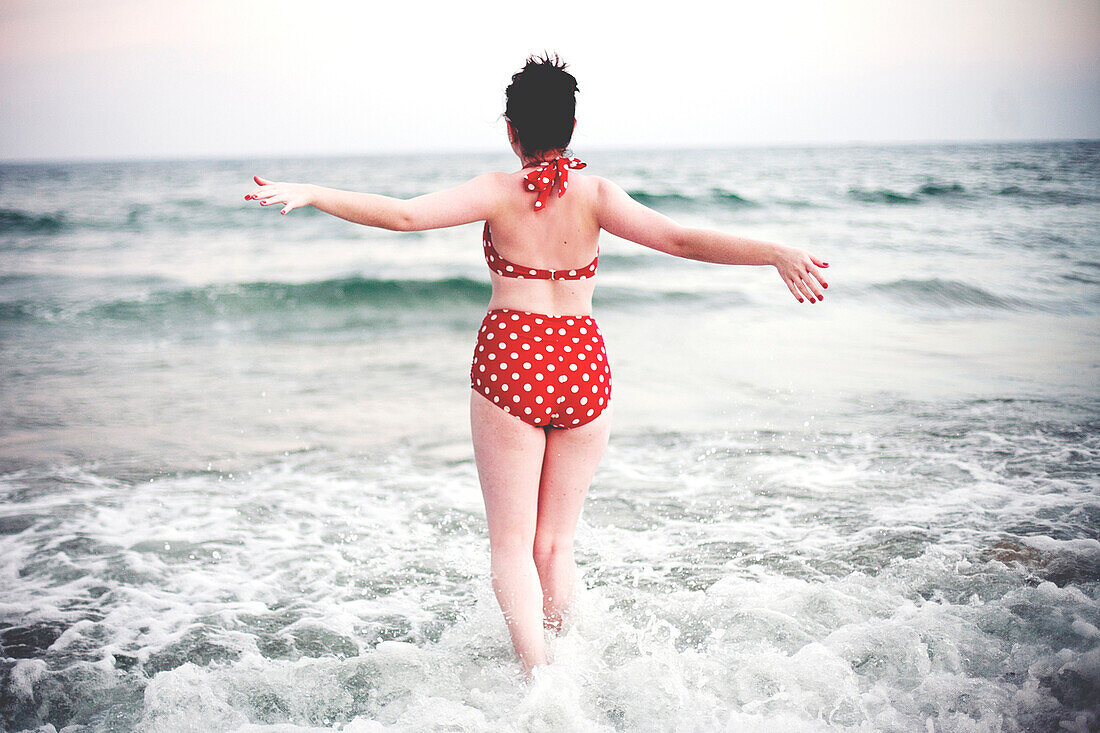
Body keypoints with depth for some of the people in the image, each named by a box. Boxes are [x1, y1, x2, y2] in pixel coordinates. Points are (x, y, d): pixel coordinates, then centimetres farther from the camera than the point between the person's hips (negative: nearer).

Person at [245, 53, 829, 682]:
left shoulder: (499, 192, -4)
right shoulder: (594, 194, 0)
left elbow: (404, 215, -13)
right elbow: (680, 239, -9)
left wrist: (310, 194, -10)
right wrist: (776, 254, -8)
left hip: (511, 359, -2)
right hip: (584, 365, 3)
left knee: (512, 544, 6)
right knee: (556, 544, 16)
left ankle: (539, 678, -8)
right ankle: (556, 664, 22)